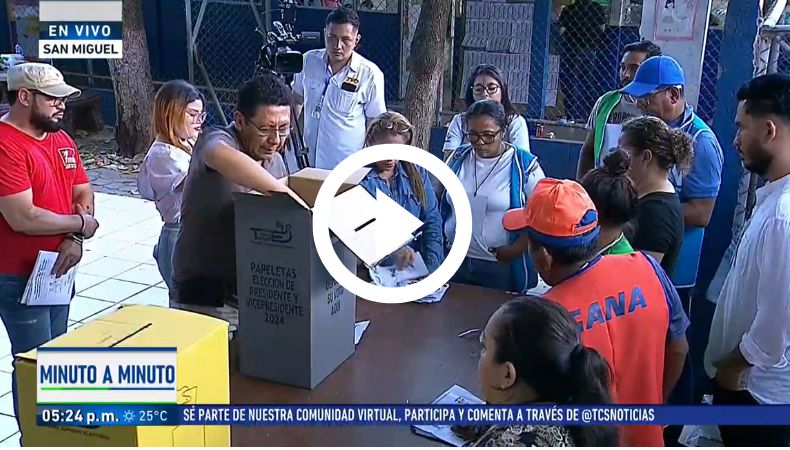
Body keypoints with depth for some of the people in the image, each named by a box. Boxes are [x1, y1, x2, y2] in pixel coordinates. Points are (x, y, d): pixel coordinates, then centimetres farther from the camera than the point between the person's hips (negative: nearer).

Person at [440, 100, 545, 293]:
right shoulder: (458, 158, 5)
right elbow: (439, 202, 16)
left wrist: (516, 249, -15)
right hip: (454, 262, 4)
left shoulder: (524, 165, -8)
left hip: (501, 268, -4)